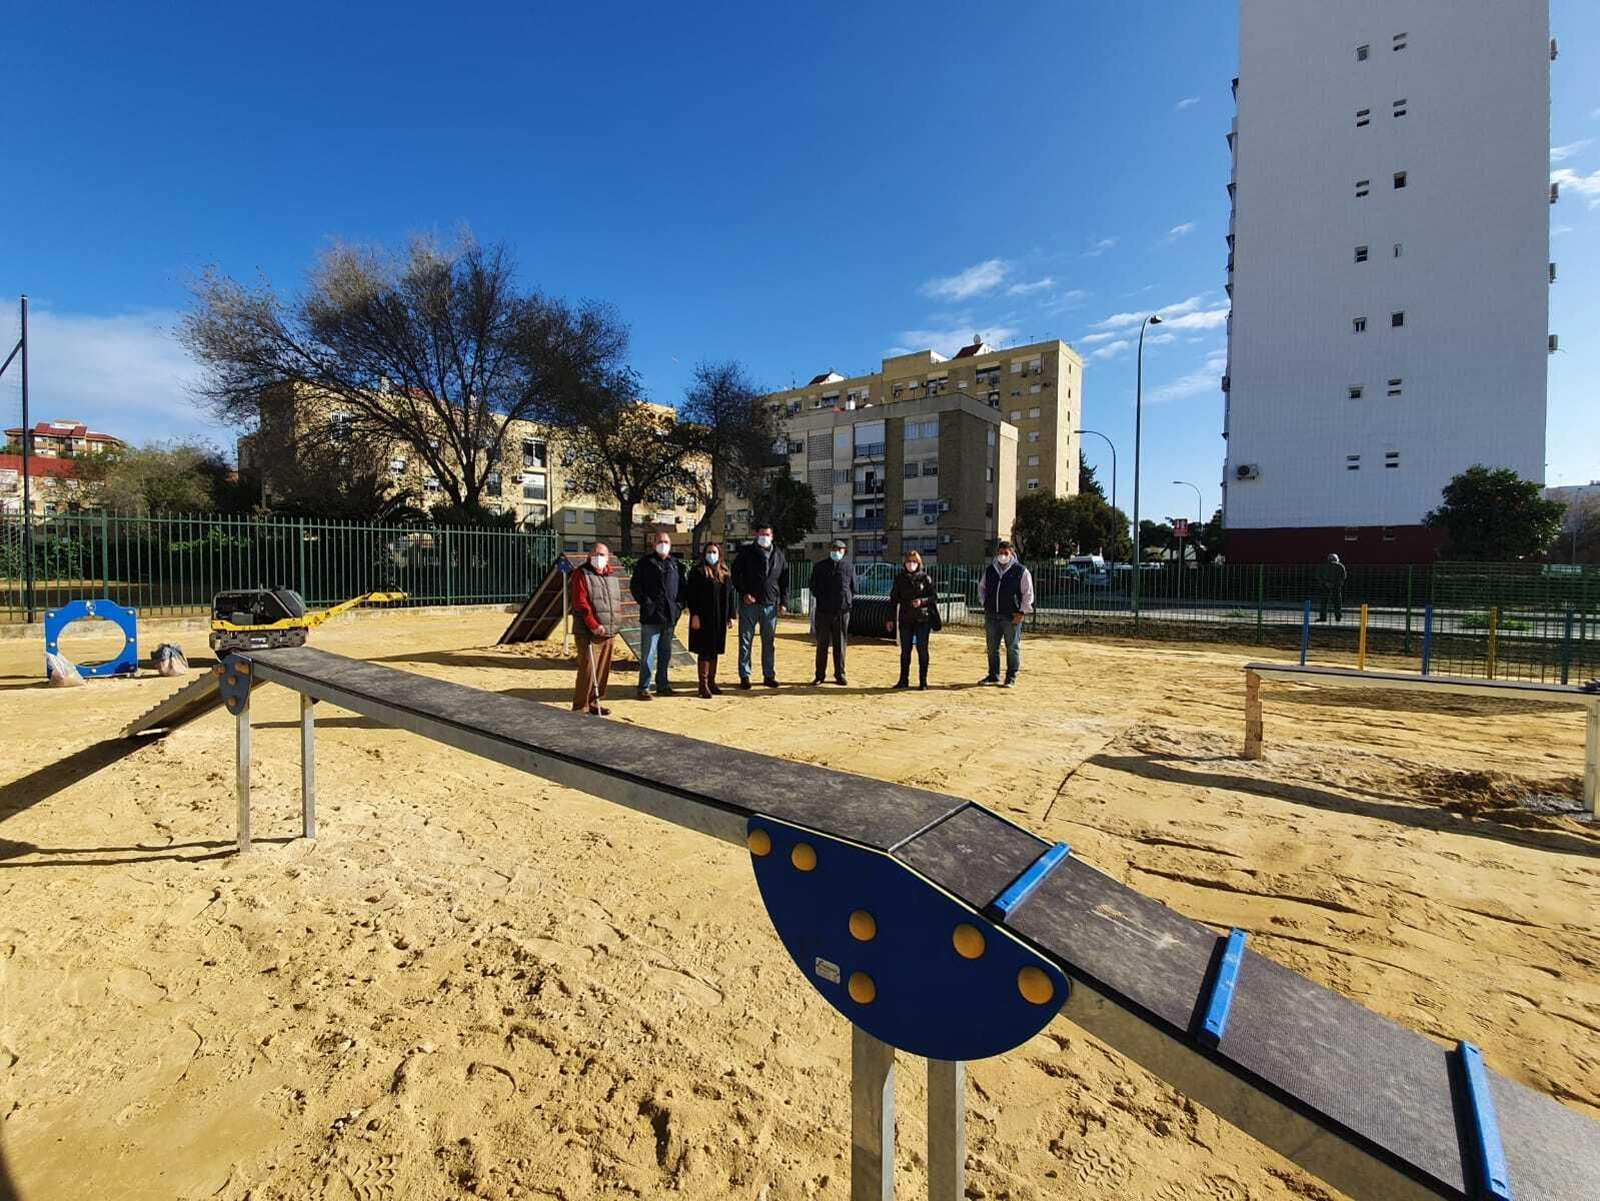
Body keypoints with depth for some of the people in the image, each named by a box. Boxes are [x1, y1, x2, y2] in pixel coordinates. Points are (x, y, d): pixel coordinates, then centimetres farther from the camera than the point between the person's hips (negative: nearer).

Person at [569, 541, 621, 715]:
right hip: (588, 633, -7)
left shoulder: (612, 576, 16)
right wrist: (593, 625, -20)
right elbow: (580, 603, -14)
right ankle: (581, 707, -1)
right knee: (588, 670, -9)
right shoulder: (582, 574, -5)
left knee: (603, 670, 12)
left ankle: (595, 703, 24)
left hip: (608, 632, 7)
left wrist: (616, 623, 11)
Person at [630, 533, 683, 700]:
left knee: (665, 653, 13)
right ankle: (643, 688, 1)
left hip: (670, 616, 5)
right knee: (648, 654, -6)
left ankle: (662, 686, 24)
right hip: (651, 616, -5)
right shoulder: (646, 562, 0)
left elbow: (681, 586, 18)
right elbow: (635, 585, -4)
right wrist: (646, 603, -12)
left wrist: (679, 605, 5)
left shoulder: (675, 564, 14)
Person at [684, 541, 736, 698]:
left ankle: (712, 682, 22)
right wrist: (694, 615, -16)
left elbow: (730, 595, 13)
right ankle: (703, 684, 5)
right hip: (704, 619, -5)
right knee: (705, 651, -2)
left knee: (715, 651, 12)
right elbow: (691, 595, -9)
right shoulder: (698, 572, -4)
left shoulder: (725, 573, 11)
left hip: (720, 620, 5)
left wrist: (730, 616, 10)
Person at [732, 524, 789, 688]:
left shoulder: (778, 555, 10)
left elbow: (785, 580, 12)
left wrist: (783, 602, 6)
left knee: (769, 642, 9)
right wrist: (743, 593, -11)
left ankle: (769, 675, 18)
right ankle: (744, 676, 8)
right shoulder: (746, 553, 1)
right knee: (746, 641, 1)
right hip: (749, 604, -3)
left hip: (770, 605, 3)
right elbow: (736, 574, 0)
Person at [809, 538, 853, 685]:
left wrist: (845, 600, 6)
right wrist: (821, 599, 7)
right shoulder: (820, 566, 7)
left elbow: (853, 589, 13)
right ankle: (819, 675, 10)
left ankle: (840, 674, 14)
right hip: (823, 611, 0)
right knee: (822, 644, 3)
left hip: (842, 612, 0)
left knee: (840, 644, 5)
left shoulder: (849, 568, 7)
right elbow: (813, 586, 12)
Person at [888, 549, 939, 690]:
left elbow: (935, 596, 0)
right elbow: (893, 599, 8)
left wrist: (922, 601, -18)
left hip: (923, 619, -2)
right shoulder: (900, 579, 5)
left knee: (922, 650, 2)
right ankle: (904, 681, 17)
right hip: (905, 620, 2)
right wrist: (891, 619, 5)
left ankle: (923, 682, 11)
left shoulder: (925, 578, -2)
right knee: (905, 650, 7)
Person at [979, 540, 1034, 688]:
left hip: (1012, 616, -4)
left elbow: (1028, 594, -2)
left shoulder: (1021, 571, -3)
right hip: (992, 615, 4)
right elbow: (981, 588, 23)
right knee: (992, 648, 10)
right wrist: (985, 603, 10)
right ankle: (993, 675, 22)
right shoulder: (989, 570, 10)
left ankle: (1011, 678, 12)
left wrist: (1022, 612, -9)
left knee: (1013, 648, 2)